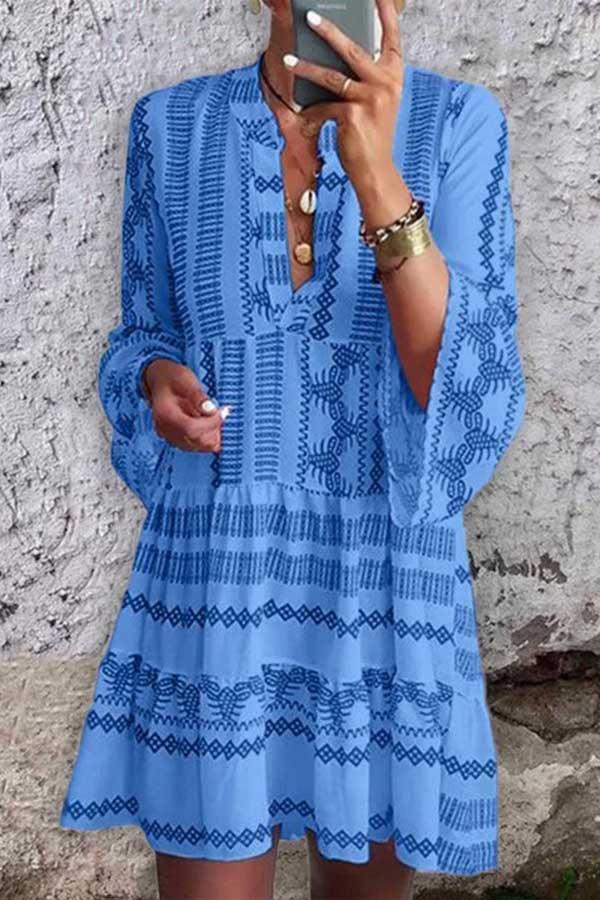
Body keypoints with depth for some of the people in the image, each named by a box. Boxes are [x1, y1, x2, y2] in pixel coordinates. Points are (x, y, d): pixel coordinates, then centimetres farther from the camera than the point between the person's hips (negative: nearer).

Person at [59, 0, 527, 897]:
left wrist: (377, 174, -27)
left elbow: (472, 395, -15)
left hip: (386, 584, 0)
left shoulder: (457, 122, -5)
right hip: (212, 579, 0)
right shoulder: (170, 124, 0)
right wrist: (160, 384, -13)